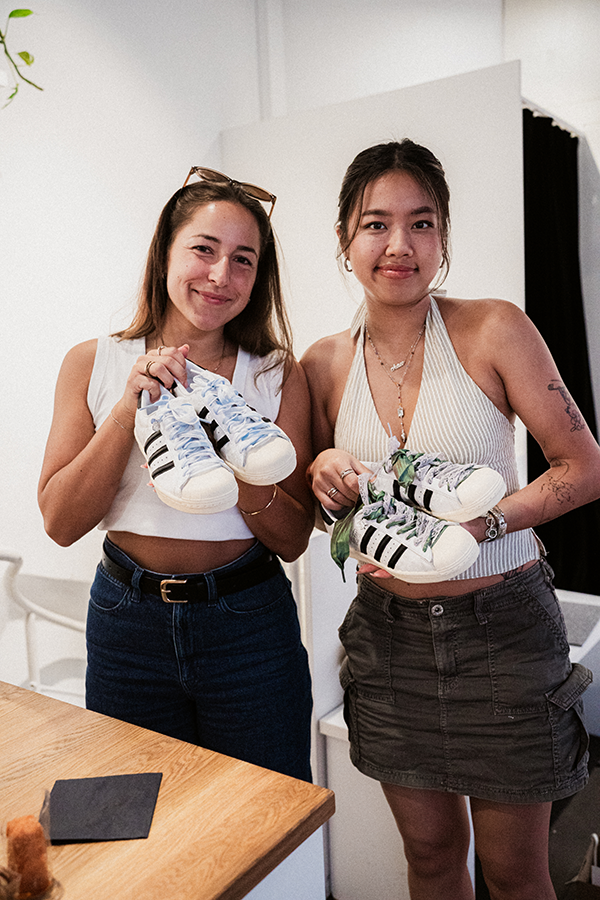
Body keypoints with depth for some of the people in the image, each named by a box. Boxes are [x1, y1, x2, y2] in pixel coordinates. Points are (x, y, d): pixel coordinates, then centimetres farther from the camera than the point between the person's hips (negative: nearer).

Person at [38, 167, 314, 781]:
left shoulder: (278, 376, -3)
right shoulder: (92, 364, -1)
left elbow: (293, 539, -5)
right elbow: (60, 522, -7)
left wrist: (228, 451, -21)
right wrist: (129, 409, -18)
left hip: (249, 627, 0)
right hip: (127, 623, 1)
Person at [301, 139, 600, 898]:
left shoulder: (495, 330, -10)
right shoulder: (324, 364, -1)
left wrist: (480, 524, -21)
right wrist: (325, 478, -12)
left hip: (503, 628, -2)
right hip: (388, 633, 3)